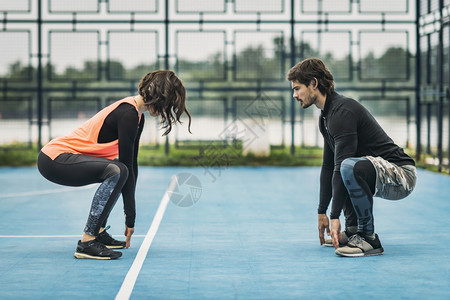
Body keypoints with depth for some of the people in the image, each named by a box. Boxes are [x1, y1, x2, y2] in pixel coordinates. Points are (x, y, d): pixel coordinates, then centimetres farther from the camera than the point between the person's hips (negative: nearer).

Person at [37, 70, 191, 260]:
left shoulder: (137, 116, 11)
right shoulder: (128, 115, -19)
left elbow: (131, 165, 13)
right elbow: (126, 167, -19)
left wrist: (130, 213, 12)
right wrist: (130, 217, -14)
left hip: (65, 155, 11)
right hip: (53, 160, -11)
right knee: (117, 171, -27)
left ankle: (98, 232, 15)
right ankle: (86, 242, -24)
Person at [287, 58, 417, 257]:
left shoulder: (342, 111, -20)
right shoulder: (326, 115, 11)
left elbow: (341, 166, -25)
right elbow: (329, 167, 17)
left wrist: (335, 217, -25)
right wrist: (322, 212, 16)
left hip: (401, 175, -11)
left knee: (350, 167, -36)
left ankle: (368, 239, -20)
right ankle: (353, 231, 16)